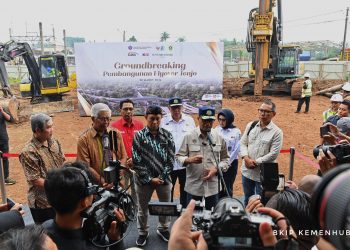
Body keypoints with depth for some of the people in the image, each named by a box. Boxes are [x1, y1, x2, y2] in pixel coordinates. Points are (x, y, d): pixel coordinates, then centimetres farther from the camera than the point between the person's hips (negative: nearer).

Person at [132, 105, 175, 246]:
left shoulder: (167, 135, -2)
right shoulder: (139, 136, -7)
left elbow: (171, 159, -2)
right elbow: (137, 161, -10)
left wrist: (161, 177, -9)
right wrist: (149, 179, -12)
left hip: (163, 179, 2)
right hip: (144, 180, -1)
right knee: (143, 209, 13)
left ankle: (163, 229, 39)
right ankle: (143, 232, 35)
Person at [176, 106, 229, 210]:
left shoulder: (219, 137, 1)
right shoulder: (189, 136, -4)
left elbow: (225, 159, 6)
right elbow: (179, 156, -1)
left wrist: (216, 169, -11)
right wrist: (189, 160, -22)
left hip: (213, 186, 2)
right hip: (193, 186, -1)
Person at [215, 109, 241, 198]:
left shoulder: (236, 132, -6)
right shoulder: (216, 130, 0)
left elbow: (236, 150, -6)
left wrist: (226, 163, -7)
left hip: (231, 163, -2)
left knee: (228, 188, 7)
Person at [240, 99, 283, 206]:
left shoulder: (277, 132, -12)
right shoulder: (251, 125, 2)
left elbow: (273, 154, -16)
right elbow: (243, 143, 3)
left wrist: (256, 162, -16)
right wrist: (246, 158, -13)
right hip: (247, 170, 4)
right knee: (247, 199, 23)